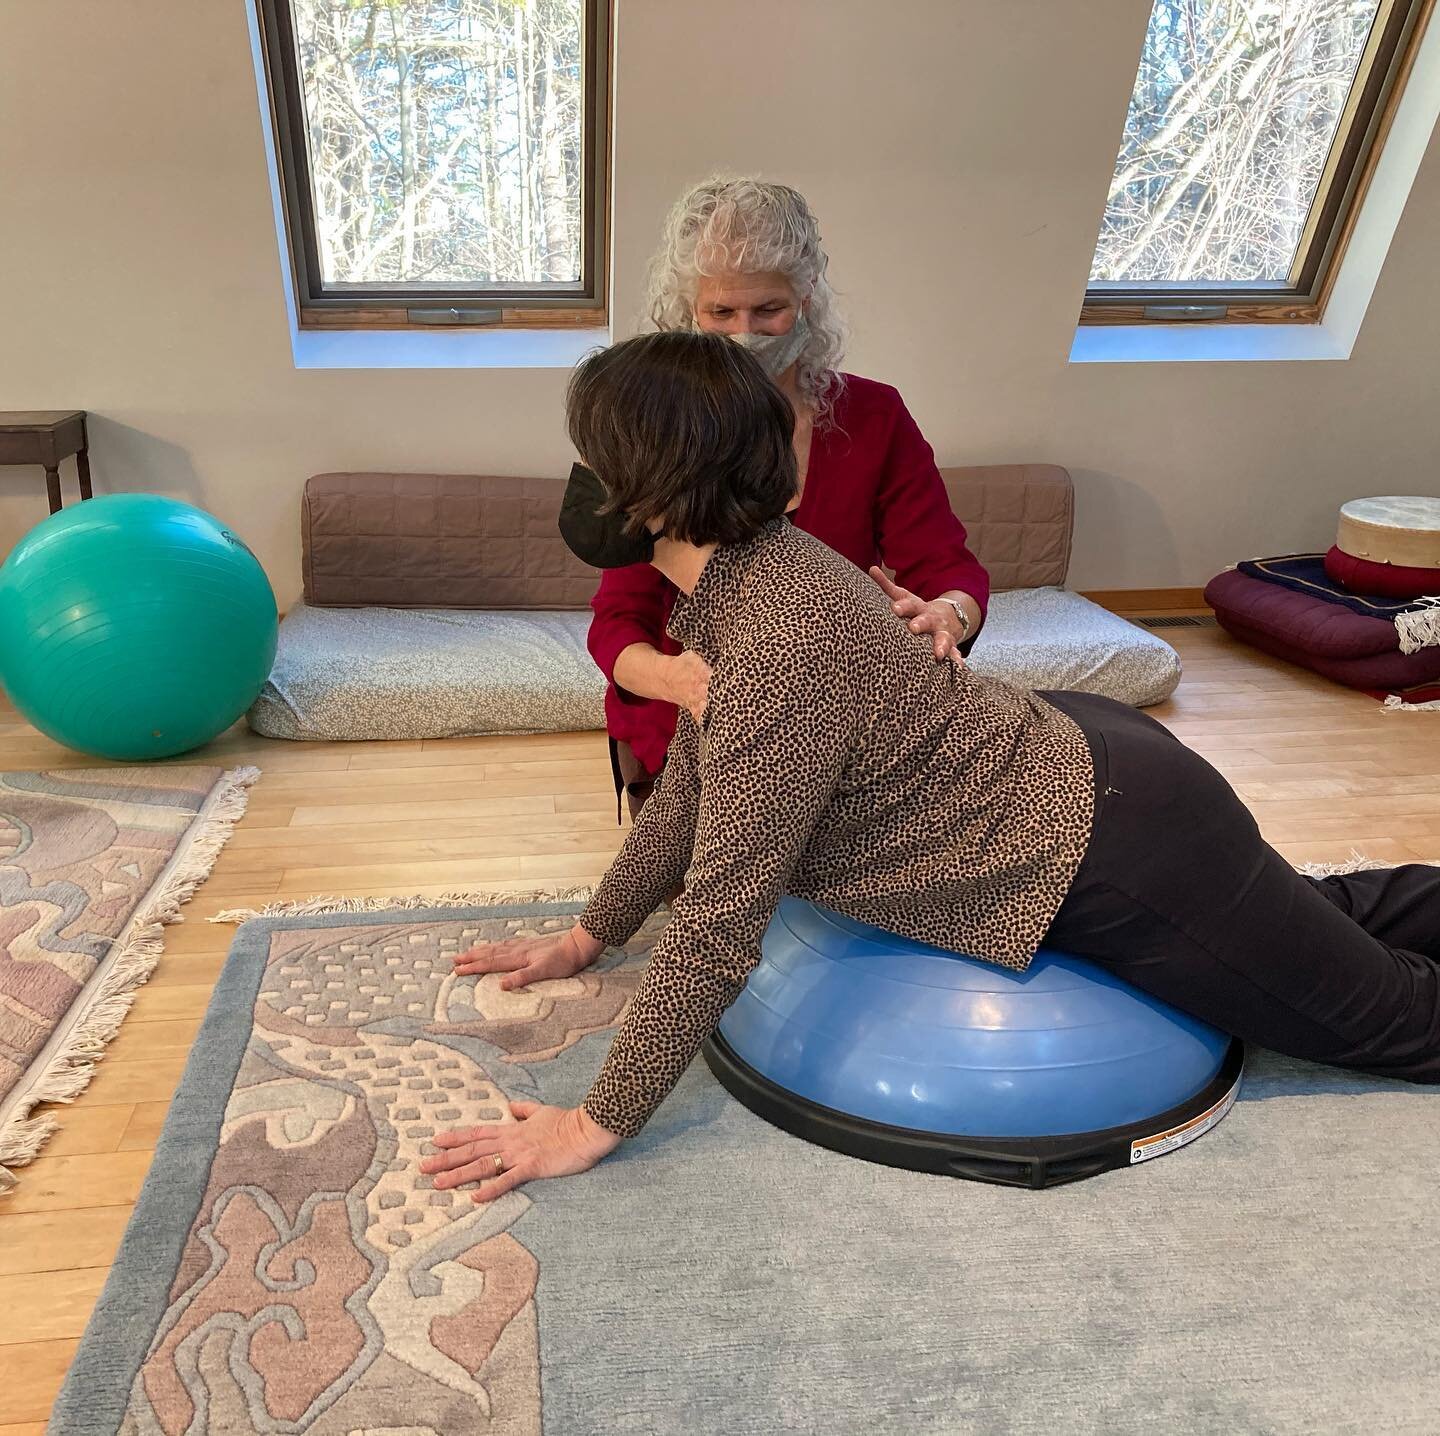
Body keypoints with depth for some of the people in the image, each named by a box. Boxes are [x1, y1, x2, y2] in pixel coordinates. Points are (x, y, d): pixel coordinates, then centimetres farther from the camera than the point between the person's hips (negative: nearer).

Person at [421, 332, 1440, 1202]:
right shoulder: (744, 575, -5)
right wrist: (589, 936, 10)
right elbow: (691, 785, 4)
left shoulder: (782, 642, -34)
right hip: (1064, 758, 8)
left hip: (1114, 843, -8)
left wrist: (599, 1124, -20)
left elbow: (719, 925, -31)